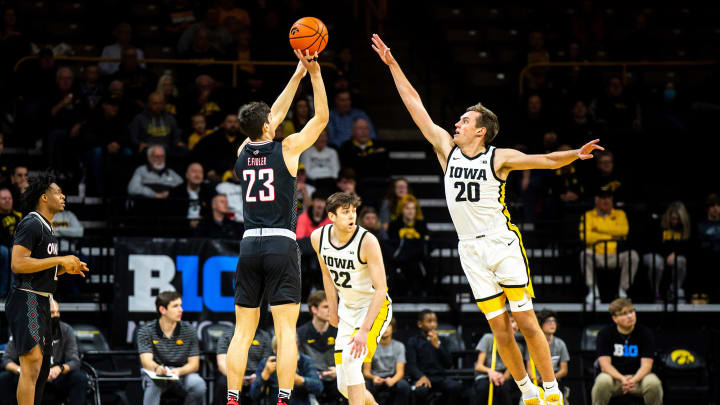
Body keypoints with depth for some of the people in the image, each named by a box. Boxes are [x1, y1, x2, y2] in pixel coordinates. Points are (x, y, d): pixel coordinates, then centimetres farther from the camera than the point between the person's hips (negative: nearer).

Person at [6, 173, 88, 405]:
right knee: (32, 362, -17)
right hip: (27, 299, -11)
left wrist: (66, 269, 10)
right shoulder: (31, 224, -12)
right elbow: (17, 264, -22)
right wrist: (60, 260, -19)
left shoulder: (46, 227, 20)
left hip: (42, 302, 11)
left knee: (43, 367, 15)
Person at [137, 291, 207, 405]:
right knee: (152, 384, -36)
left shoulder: (189, 330, -1)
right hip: (155, 374, -2)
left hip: (183, 373, 2)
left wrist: (179, 371, -28)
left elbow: (194, 364, -4)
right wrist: (157, 368, -43)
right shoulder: (145, 331, -5)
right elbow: (146, 361, -17)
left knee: (198, 385, -29)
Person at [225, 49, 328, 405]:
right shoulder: (287, 149, -4)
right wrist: (314, 74, 9)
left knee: (243, 332, 7)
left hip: (249, 246, 4)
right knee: (285, 331, -6)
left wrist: (298, 74, 27)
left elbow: (275, 114, 24)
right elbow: (321, 117, 7)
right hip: (281, 245, -4)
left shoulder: (243, 151, 10)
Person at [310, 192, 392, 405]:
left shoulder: (367, 241, -24)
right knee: (344, 385, 2)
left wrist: (364, 331, -30)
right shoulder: (318, 237, -7)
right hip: (348, 308, 6)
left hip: (375, 307, -6)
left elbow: (380, 289, -25)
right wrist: (333, 310, 14)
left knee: (351, 359, -27)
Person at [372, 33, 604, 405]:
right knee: (500, 329, 3)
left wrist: (575, 155, -33)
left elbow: (547, 160, -13)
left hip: (503, 244, -4)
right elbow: (416, 106, 8)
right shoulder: (447, 149, 6)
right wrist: (392, 65, 8)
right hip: (472, 250, 4)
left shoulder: (500, 158, -6)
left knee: (526, 321, -6)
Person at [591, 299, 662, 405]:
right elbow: (605, 365, -12)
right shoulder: (605, 333, -4)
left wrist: (634, 380, -31)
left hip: (638, 376, 1)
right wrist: (622, 379, -30)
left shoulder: (646, 333, -4)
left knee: (653, 382, -32)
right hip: (614, 376, -1)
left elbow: (646, 365, -10)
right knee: (603, 381, -35)